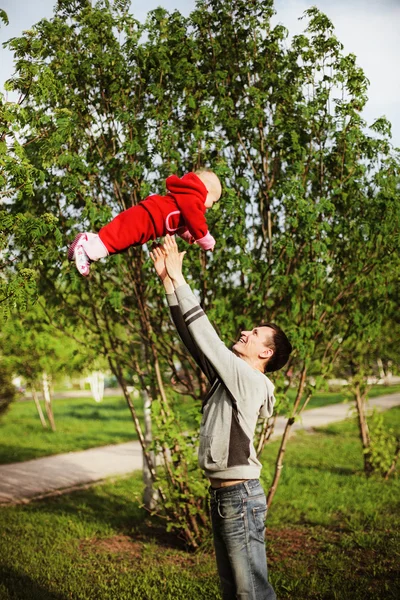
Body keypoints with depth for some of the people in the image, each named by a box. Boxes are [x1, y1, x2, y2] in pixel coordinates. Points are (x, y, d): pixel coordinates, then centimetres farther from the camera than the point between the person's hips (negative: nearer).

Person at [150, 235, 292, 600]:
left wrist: (178, 278, -13)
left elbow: (206, 335, -18)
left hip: (240, 495, -9)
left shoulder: (250, 381, -13)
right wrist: (167, 281, 2)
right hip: (221, 494, 9)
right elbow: (192, 337, 7)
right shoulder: (229, 376, 10)